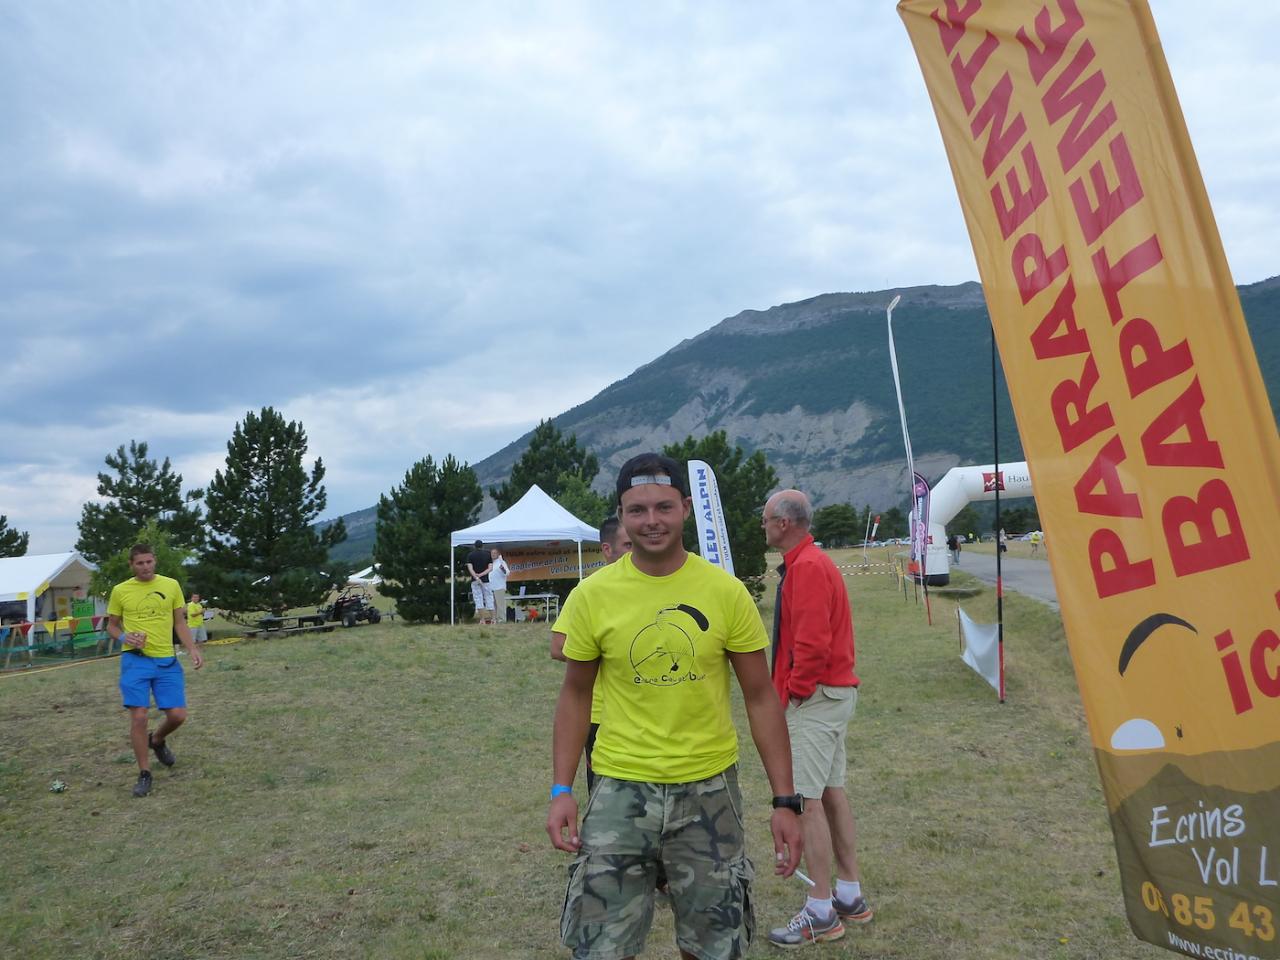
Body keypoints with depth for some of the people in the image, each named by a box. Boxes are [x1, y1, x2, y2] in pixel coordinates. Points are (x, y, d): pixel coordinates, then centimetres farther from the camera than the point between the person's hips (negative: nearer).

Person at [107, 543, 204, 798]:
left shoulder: (171, 585, 5)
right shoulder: (120, 591, 1)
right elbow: (112, 625, 11)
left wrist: (193, 649, -2)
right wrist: (124, 637, -11)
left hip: (167, 661, 2)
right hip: (135, 660, -2)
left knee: (177, 715, -1)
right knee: (139, 717, -8)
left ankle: (157, 741, 34)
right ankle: (144, 774, 8)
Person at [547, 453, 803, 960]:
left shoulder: (727, 592, -7)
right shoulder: (592, 595, -6)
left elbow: (761, 698, -1)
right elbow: (575, 695, 5)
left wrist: (785, 800, -4)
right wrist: (561, 790, -2)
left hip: (710, 789, 0)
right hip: (621, 789, 0)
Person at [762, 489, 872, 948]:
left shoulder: (807, 567, -18)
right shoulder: (810, 563, 15)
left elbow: (811, 643, -24)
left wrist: (793, 692, -14)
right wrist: (792, 689, 13)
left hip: (814, 698, -11)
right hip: (831, 692, 11)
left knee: (805, 799, -6)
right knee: (832, 792, 15)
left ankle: (820, 913, 2)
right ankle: (850, 897, 24)